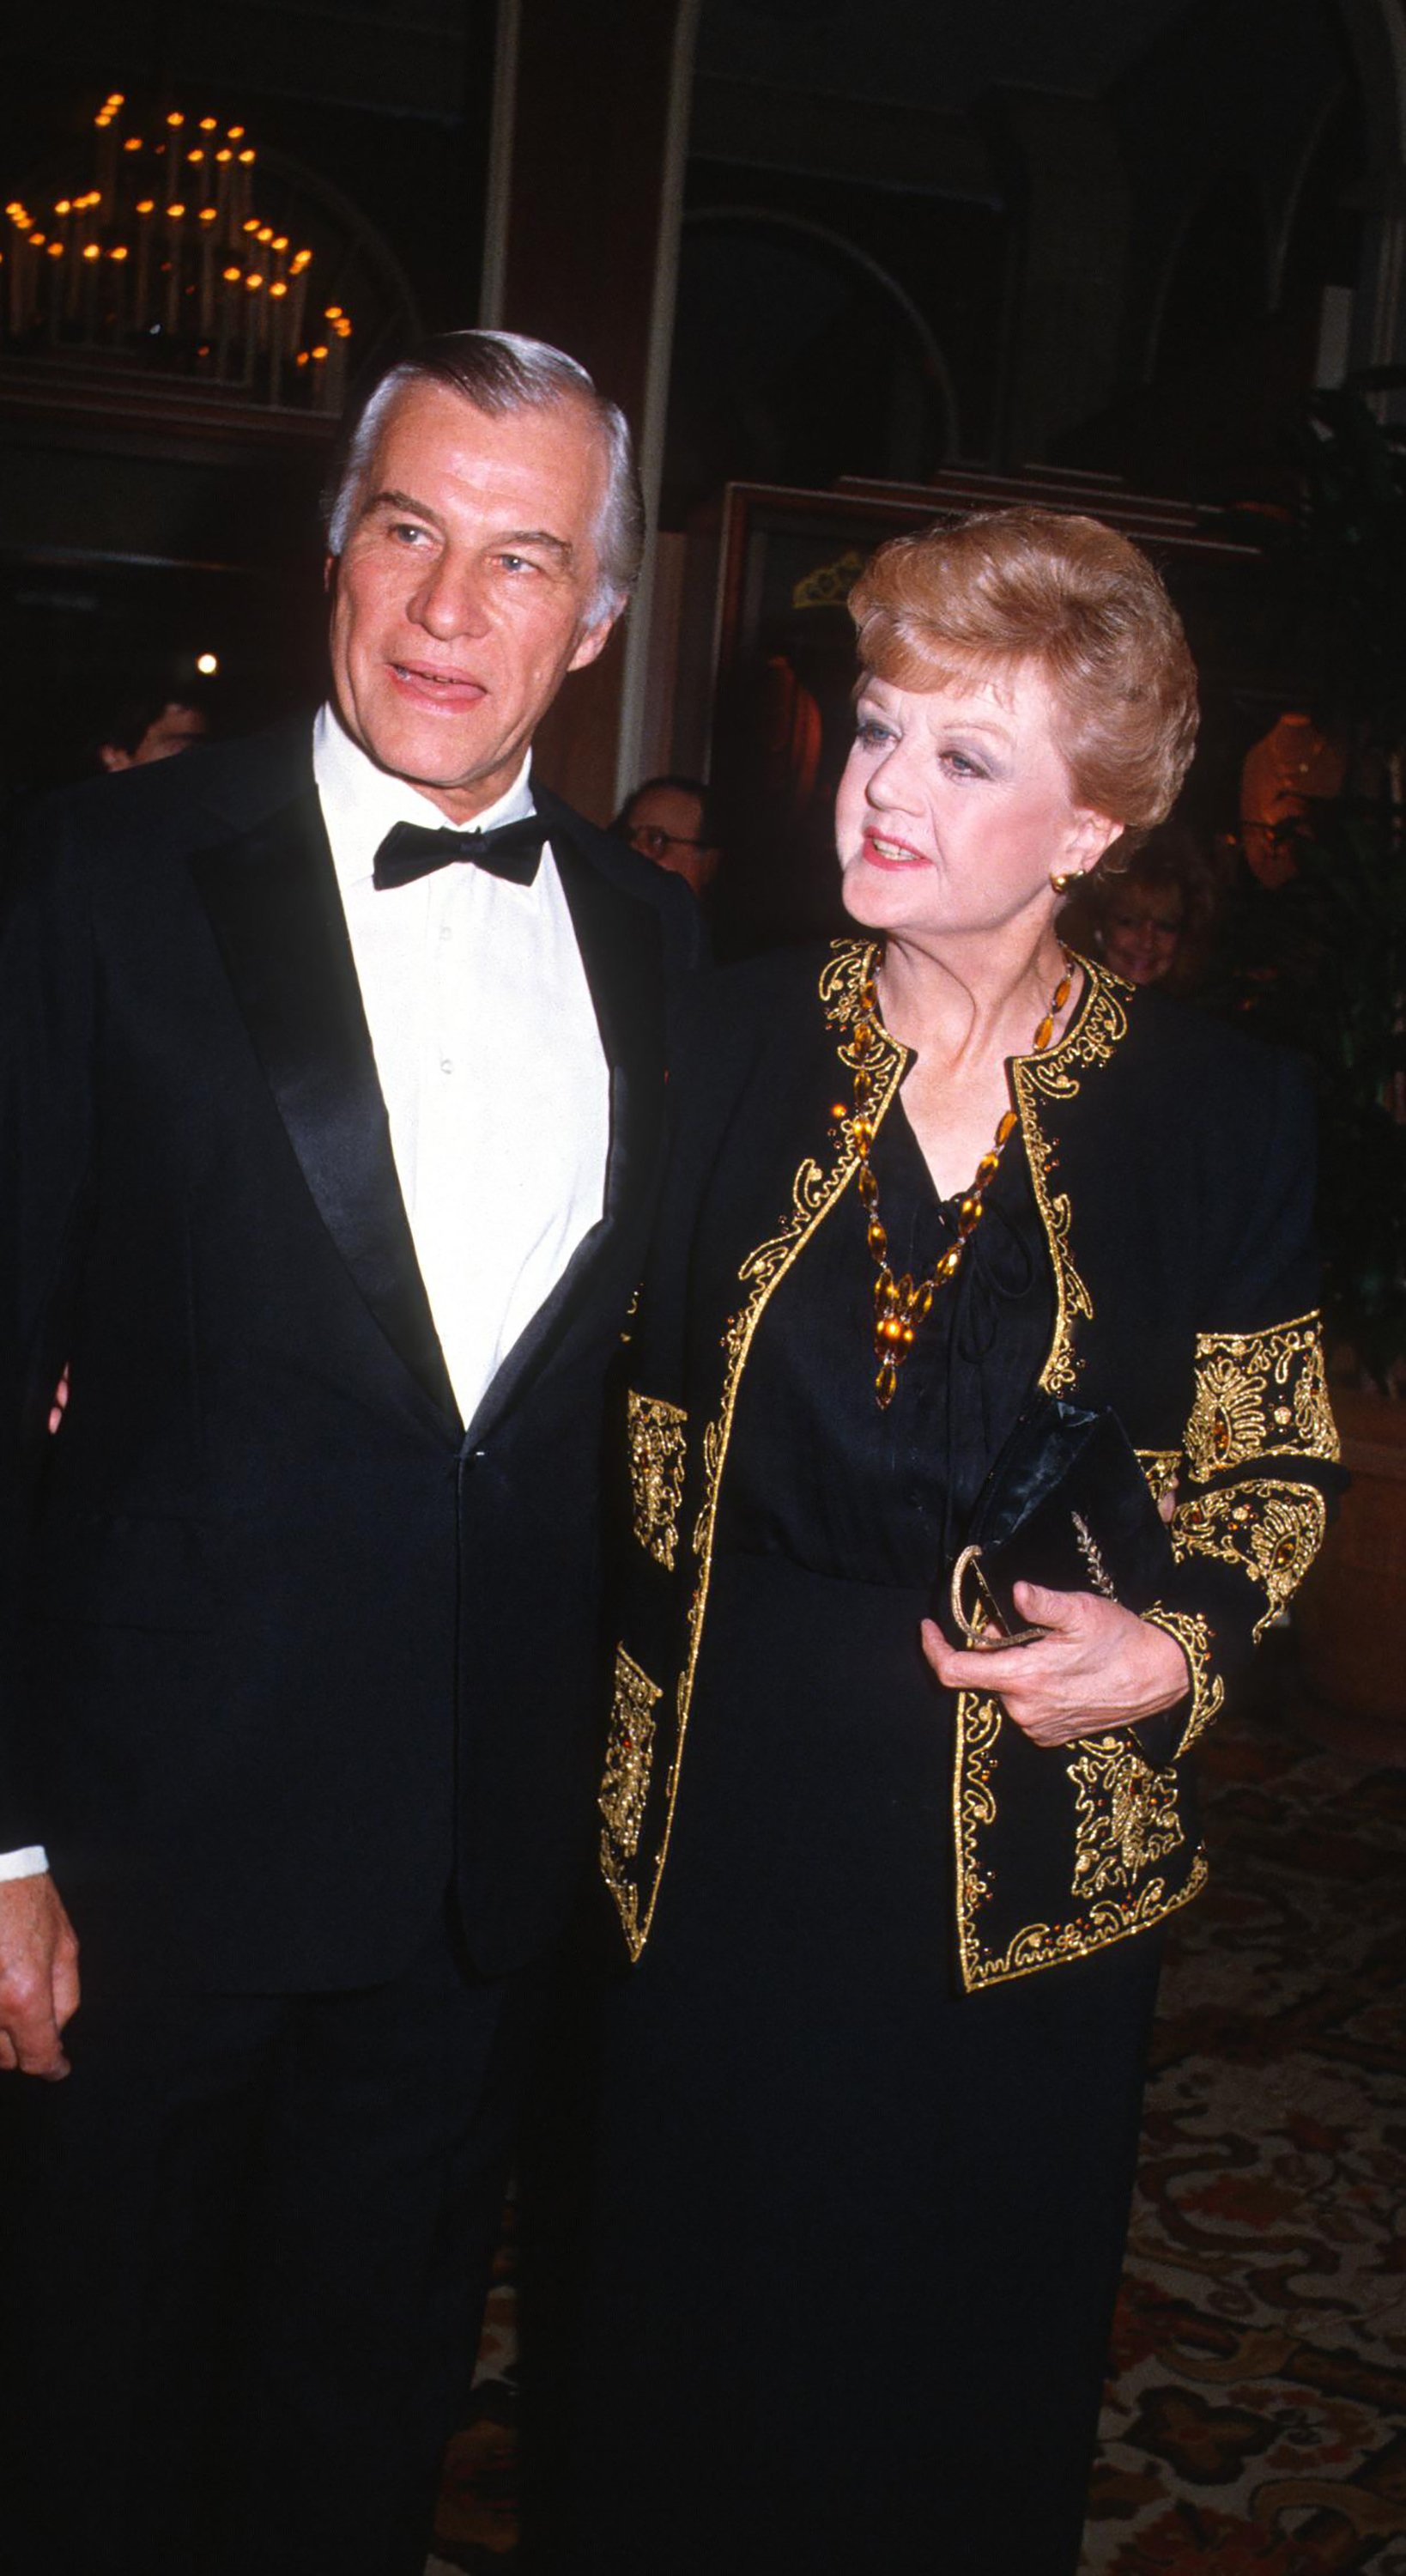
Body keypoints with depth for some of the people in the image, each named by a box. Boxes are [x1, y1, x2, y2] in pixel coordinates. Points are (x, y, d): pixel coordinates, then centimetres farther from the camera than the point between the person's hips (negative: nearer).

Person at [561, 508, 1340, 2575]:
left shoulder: (1216, 1107, -6)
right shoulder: (727, 1041, -2)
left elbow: (1278, 1459, 3)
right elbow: (629, 1392, 8)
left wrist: (1180, 1640, -14)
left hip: (1032, 1845, -1)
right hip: (716, 1811, 1)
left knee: (971, 2356, 16)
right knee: (689, 2324, 16)